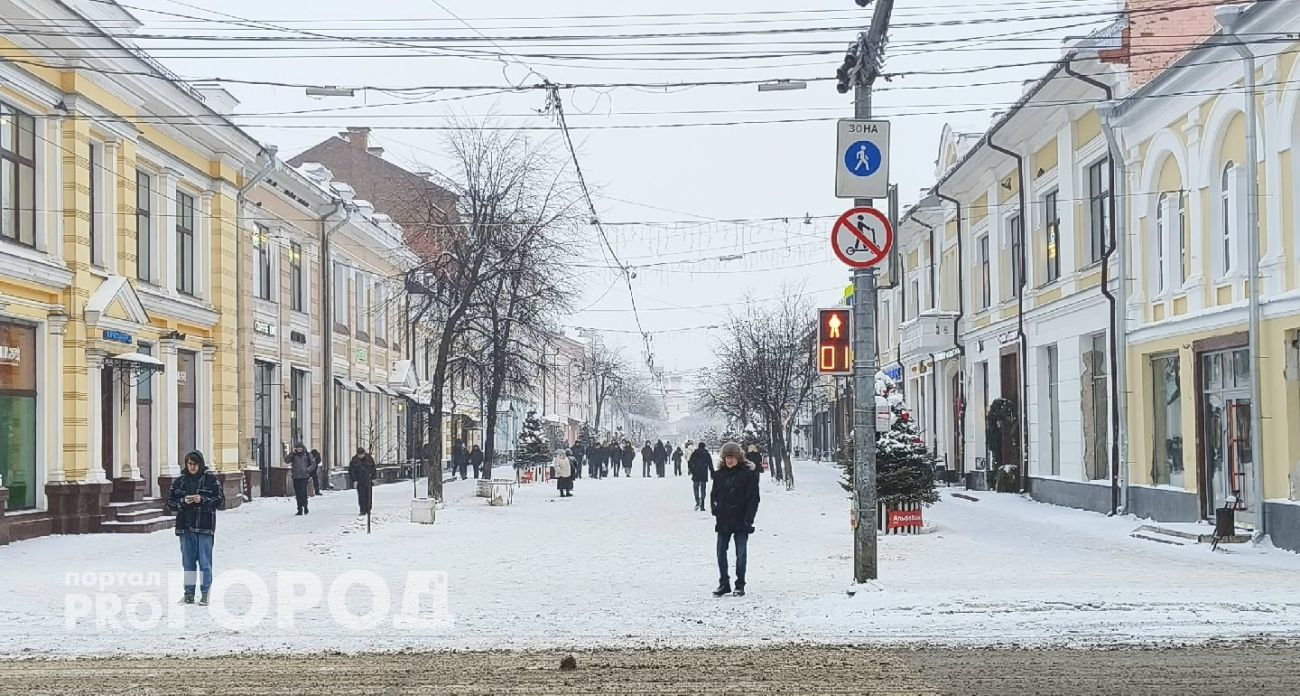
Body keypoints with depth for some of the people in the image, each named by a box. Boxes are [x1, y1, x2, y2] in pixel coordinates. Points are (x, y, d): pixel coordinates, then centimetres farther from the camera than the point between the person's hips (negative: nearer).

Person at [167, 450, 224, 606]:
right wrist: (183, 502, -9)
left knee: (205, 562, -3)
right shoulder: (179, 481, 8)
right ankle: (189, 593, 14)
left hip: (205, 528, -3)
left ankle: (205, 593, 4)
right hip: (185, 527, 3)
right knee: (188, 563, 7)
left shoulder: (211, 479, 0)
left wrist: (203, 500, -15)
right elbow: (170, 503, 10)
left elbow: (221, 500, -1)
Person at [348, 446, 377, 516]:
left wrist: (373, 478, 8)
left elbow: (373, 468, 12)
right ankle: (363, 510, -4)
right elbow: (351, 471, 2)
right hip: (359, 481, -1)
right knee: (361, 496, -7)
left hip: (368, 481, 1)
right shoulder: (354, 460, -3)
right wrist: (354, 480, -4)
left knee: (369, 495, 1)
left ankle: (368, 510, 12)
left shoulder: (369, 459, 2)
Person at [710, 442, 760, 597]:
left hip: (741, 521, -4)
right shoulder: (720, 474, 8)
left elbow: (754, 498, -6)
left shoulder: (748, 474, -5)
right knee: (721, 553, 4)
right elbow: (714, 494, 18)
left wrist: (748, 520, -12)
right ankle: (724, 584, 15)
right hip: (723, 521, 4)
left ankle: (740, 585, 11)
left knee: (741, 554, 1)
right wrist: (715, 510, 3)